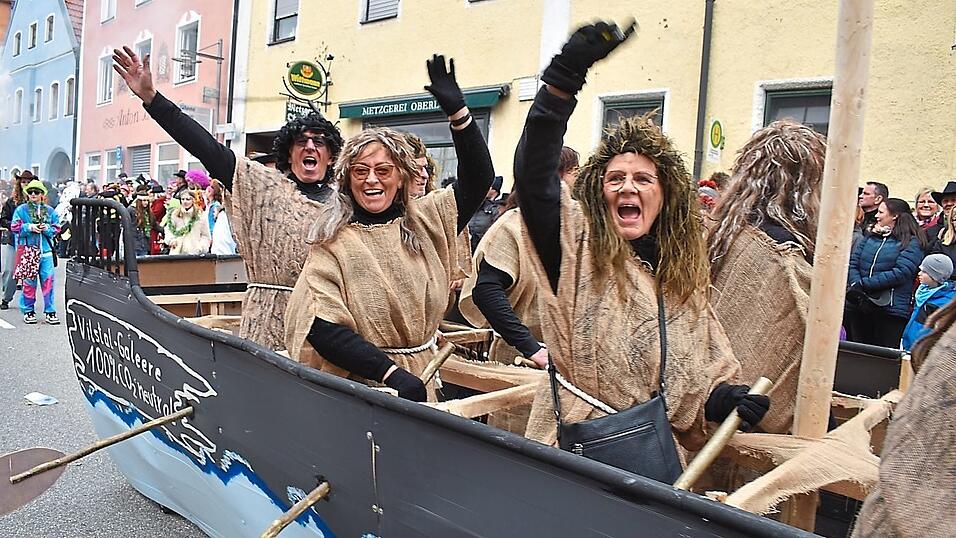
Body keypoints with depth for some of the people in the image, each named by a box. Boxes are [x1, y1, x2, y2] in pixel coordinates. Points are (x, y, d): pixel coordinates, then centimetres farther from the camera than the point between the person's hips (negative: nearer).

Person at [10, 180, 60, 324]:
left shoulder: (50, 211, 11)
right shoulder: (21, 209, 5)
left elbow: (56, 228, 11)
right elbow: (15, 227, 2)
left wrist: (47, 229, -9)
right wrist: (29, 227, -13)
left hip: (46, 250, 2)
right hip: (28, 250, -1)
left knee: (48, 280, -2)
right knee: (29, 281, 3)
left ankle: (50, 312, 4)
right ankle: (28, 311, 15)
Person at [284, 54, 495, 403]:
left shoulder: (425, 222, 2)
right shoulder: (333, 242, -8)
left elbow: (479, 177, 0)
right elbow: (322, 327, -14)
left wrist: (456, 110, -12)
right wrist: (390, 373, -23)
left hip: (419, 378, 3)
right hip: (355, 381, -3)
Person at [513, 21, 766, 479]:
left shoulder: (684, 277, 7)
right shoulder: (577, 249, -9)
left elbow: (699, 371, 14)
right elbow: (533, 172, -25)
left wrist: (721, 399, -8)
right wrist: (565, 74, -33)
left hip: (655, 454, 5)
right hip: (576, 453, -4)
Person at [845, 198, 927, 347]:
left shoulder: (912, 243, -1)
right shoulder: (870, 236, 15)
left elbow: (901, 272, -15)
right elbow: (852, 263, 6)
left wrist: (863, 284, -17)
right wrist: (855, 285, -14)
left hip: (891, 311, -5)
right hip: (858, 307, 5)